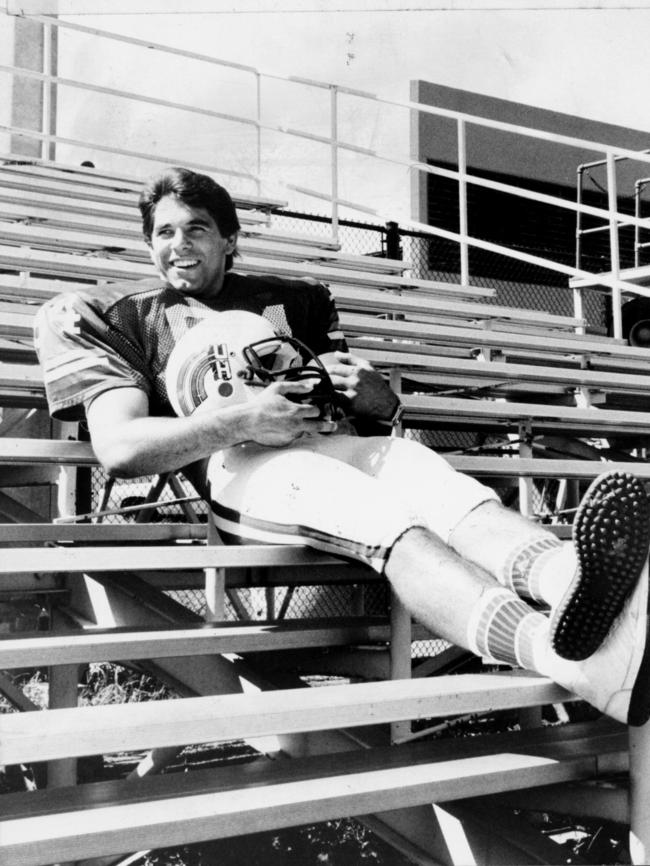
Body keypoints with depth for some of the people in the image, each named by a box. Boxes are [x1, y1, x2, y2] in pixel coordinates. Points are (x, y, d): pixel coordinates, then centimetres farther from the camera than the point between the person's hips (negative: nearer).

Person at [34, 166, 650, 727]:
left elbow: (387, 406, 28)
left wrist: (368, 389, 2)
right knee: (385, 518, -36)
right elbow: (119, 449, 2)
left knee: (421, 465, -33)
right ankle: (554, 647, -62)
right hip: (239, 467, -4)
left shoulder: (291, 299, 31)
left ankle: (565, 575, -63)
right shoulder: (119, 314, 20)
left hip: (337, 446, 4)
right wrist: (241, 419, -9)